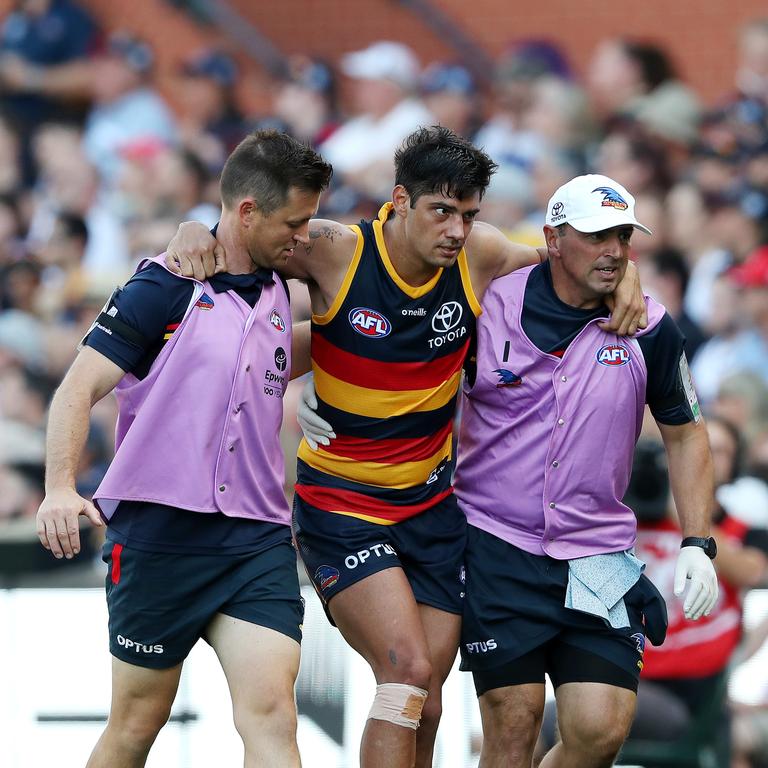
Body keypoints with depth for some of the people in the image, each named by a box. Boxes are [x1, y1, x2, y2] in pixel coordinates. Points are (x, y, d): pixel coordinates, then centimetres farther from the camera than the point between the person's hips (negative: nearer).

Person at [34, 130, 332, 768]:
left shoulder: (276, 292, 13)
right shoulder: (167, 284, -6)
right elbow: (81, 387, -11)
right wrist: (60, 489, -25)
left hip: (258, 537, 4)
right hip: (159, 530, -4)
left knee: (271, 710, -13)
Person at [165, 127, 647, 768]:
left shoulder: (479, 256, -5)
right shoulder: (335, 252, -16)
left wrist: (621, 278, -9)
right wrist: (195, 233, -28)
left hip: (432, 505, 5)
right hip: (338, 505, -5)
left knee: (424, 709, 5)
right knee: (409, 672, -22)